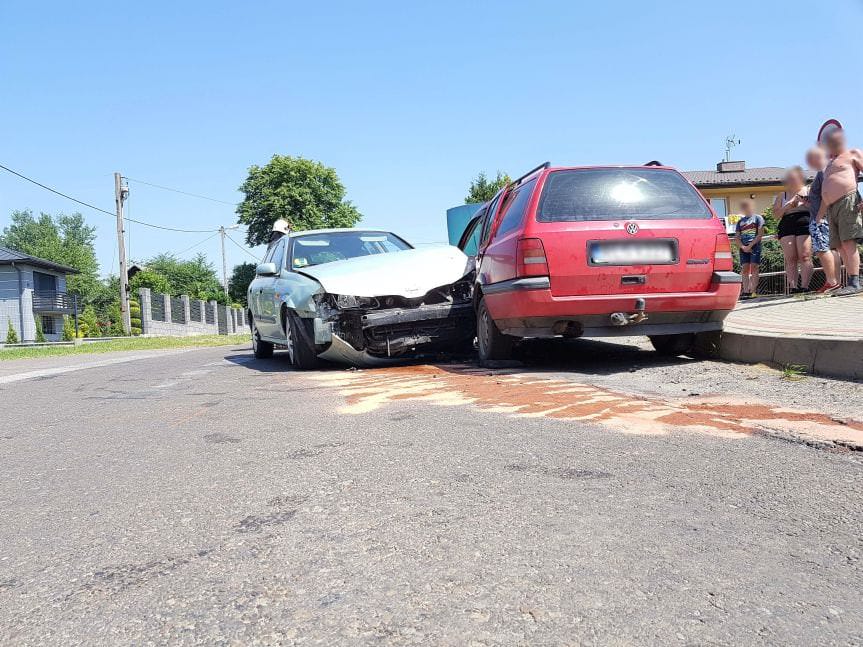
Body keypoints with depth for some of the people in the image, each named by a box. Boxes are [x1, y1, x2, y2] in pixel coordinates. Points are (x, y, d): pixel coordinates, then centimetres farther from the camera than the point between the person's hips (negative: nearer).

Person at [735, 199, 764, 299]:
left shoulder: (758, 218, 6)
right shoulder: (740, 221, 17)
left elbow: (760, 234, -3)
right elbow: (737, 238, 12)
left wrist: (750, 245, -11)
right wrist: (743, 247, -6)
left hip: (755, 246, -4)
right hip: (744, 248, 4)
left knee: (754, 268, -8)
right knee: (745, 269, 0)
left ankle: (753, 291, -11)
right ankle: (745, 291, -1)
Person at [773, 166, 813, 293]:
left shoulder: (808, 191, 19)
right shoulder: (782, 196, 24)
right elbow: (776, 214, 15)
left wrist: (805, 202, -6)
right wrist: (788, 206, 0)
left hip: (805, 224, -2)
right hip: (786, 226, 2)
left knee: (805, 256, -15)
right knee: (790, 259, -9)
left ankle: (804, 286, -21)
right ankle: (792, 287, -14)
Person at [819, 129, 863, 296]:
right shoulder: (830, 165, 31)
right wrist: (819, 215, 22)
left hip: (848, 201, -8)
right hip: (831, 208, 8)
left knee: (848, 243, -18)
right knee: (841, 247, 0)